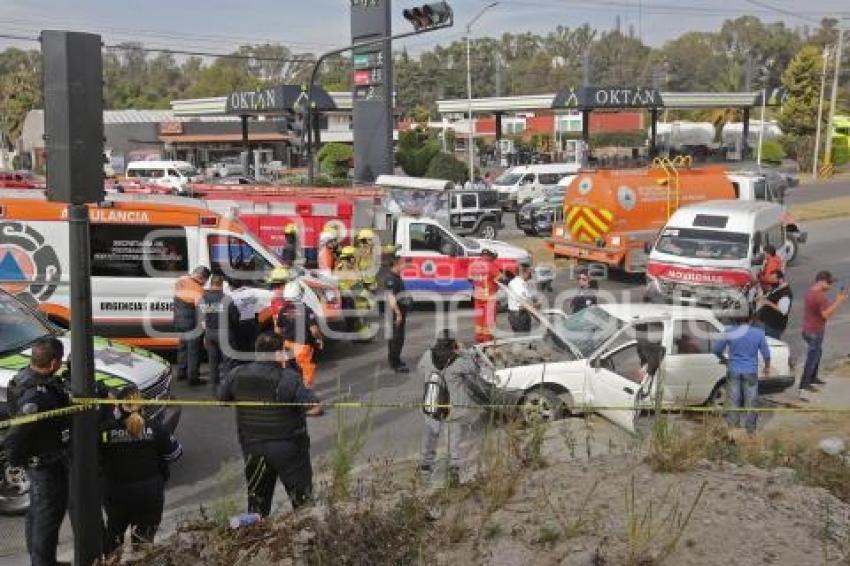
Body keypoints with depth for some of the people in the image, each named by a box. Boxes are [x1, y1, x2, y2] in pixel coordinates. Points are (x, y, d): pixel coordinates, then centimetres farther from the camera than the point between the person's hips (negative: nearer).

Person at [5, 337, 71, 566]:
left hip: (40, 461, 10)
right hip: (47, 464, -10)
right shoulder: (37, 397, -36)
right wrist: (17, 460, -16)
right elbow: (14, 439, -32)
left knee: (37, 513, 25)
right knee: (49, 516, 7)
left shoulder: (27, 375, -6)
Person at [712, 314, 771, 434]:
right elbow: (766, 353, 0)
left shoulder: (730, 331, -10)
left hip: (733, 371, 1)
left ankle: (733, 427, 19)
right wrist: (767, 367, 18)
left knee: (733, 401, 12)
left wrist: (724, 359, 16)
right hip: (750, 372, -1)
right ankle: (750, 429, 19)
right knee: (751, 401, 11)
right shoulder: (758, 333, -10)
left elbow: (716, 349, -3)